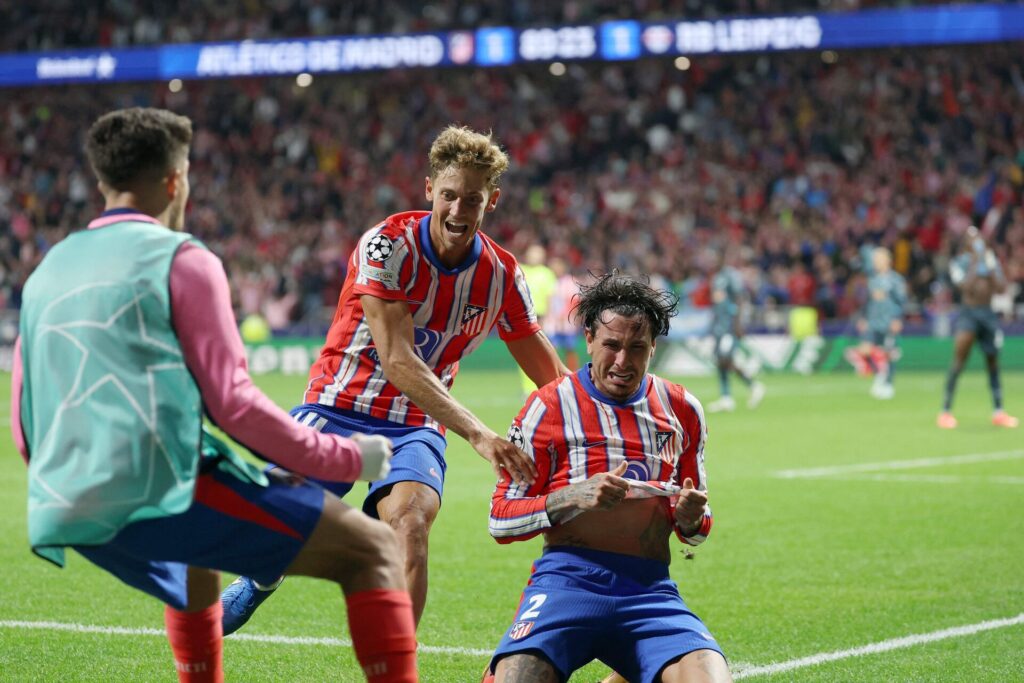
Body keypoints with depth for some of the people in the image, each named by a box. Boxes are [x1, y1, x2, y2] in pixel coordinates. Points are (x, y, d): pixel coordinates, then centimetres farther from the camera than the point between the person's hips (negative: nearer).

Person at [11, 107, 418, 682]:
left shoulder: (47, 273, 19)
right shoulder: (180, 258, 0)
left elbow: (25, 428, 21)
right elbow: (231, 402, -7)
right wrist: (346, 458, 2)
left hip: (65, 510, 8)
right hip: (158, 493, -8)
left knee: (196, 566, 40)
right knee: (374, 549, -4)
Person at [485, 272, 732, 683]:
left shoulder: (681, 410, 15)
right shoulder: (549, 405, 4)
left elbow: (696, 526, 24)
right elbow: (501, 520, 1)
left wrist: (691, 519, -1)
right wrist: (573, 497, -15)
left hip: (650, 588, 3)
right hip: (568, 576, -3)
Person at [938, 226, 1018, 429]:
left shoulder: (991, 260, 10)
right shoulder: (959, 263, -3)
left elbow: (1001, 287, 0)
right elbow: (966, 287, -19)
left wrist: (991, 267, -11)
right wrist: (975, 264, -18)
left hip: (988, 314, 5)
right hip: (968, 313, -5)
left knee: (993, 363, 11)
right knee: (959, 360, -19)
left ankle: (998, 412, 21)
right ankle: (945, 411, -15)